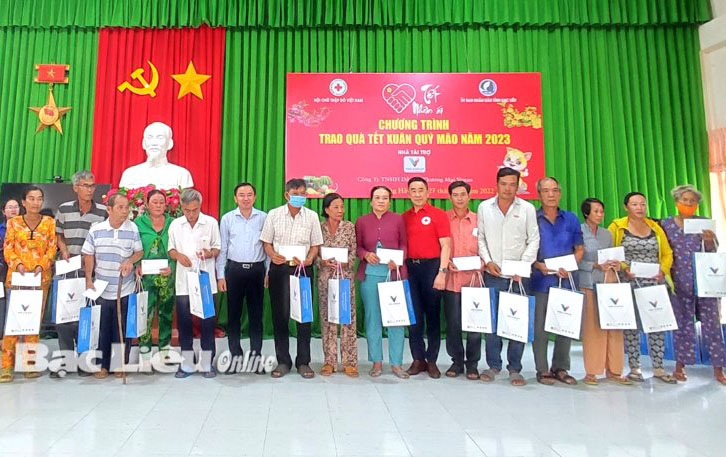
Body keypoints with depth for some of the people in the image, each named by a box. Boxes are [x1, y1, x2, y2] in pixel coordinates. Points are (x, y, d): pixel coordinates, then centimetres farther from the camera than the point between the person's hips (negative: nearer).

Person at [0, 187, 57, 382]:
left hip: (41, 277, 0)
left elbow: (52, 248, 2)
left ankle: (31, 363, 12)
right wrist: (17, 264, -13)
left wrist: (41, 266, -12)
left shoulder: (49, 222, 6)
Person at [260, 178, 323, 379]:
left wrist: (308, 259, -13)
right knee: (280, 315, 5)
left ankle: (303, 362, 16)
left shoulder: (312, 216, 4)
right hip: (279, 268, 0)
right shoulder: (274, 214, 4)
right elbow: (266, 242, 7)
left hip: (303, 269, 0)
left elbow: (315, 245, 6)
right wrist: (272, 255, -13)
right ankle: (283, 361, 18)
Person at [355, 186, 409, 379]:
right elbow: (357, 246, 10)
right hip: (370, 274, 1)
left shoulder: (398, 219, 7)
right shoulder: (361, 221, 9)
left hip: (395, 272, -1)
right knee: (372, 318, 5)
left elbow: (403, 244, 8)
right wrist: (366, 254, -10)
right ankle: (377, 362, 17)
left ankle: (396, 363, 12)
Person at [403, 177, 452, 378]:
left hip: (431, 267, -4)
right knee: (414, 314, 7)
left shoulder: (438, 215, -2)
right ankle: (418, 359, 17)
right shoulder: (404, 217, 10)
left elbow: (445, 245, -6)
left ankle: (432, 360, 15)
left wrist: (442, 272, -14)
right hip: (410, 268, 4)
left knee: (433, 314, 4)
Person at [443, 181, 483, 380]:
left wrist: (480, 269, -6)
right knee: (453, 322, 7)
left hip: (473, 279, 0)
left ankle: (472, 364, 17)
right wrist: (446, 264, -8)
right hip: (450, 279, 0)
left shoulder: (478, 220, 7)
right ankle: (456, 361, 21)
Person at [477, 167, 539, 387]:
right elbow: (480, 238, 8)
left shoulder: (527, 208, 3)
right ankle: (493, 365, 17)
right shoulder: (484, 207, 5)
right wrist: (487, 261, -4)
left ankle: (515, 369, 15)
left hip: (519, 276, -1)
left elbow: (534, 240, 2)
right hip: (493, 274, 1)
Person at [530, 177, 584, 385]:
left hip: (566, 280, 3)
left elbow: (579, 249, 11)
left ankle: (560, 368, 22)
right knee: (540, 327, 1)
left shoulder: (571, 219, 8)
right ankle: (542, 370, 13)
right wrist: (538, 265, -15)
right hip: (541, 281, -3)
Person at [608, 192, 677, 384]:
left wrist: (663, 270, -4)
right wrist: (623, 269, -17)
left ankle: (658, 368, 14)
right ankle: (634, 368, 10)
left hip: (655, 284, 4)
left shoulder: (655, 227, 13)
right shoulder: (617, 227, 1)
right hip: (629, 284, -4)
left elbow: (667, 253, 13)